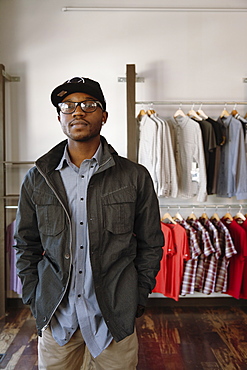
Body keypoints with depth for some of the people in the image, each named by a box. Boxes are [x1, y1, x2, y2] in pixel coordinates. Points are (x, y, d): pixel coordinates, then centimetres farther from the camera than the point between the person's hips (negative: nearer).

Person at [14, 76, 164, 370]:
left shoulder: (135, 177, -4)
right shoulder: (36, 179, 0)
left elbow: (150, 245, 2)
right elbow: (25, 245, 7)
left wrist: (138, 298, 0)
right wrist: (33, 299, 2)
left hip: (115, 313, -1)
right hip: (55, 315, 2)